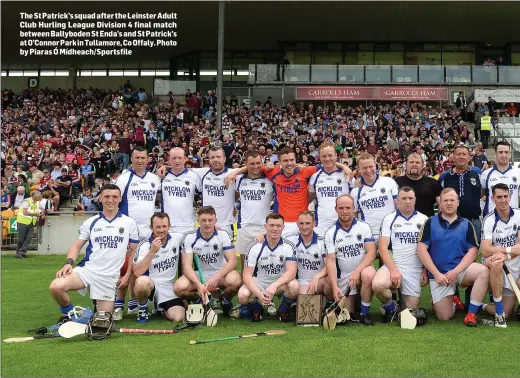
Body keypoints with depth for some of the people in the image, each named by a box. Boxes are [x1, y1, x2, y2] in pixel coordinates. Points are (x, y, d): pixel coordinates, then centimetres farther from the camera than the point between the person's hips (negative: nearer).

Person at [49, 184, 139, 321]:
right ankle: (69, 313, 4)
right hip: (87, 269, 1)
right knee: (56, 287, -26)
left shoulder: (129, 223, 3)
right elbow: (77, 246, 8)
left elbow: (133, 251, 8)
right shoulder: (91, 222, 6)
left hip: (110, 276, 0)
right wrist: (69, 263, -11)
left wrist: (127, 275, 0)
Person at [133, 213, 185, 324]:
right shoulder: (145, 245, -9)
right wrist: (152, 252, -27)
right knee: (142, 281, -39)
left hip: (170, 287, 3)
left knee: (178, 318, -17)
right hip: (150, 285, -3)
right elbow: (137, 272, -20)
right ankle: (143, 307, -5)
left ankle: (161, 309, 20)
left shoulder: (178, 238, -1)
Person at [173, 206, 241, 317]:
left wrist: (215, 278, -29)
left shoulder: (223, 235, -8)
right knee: (179, 287, -30)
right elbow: (187, 265, -13)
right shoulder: (190, 238, -7)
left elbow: (232, 261, -15)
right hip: (199, 276, 1)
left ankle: (226, 300, 1)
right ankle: (201, 300, 2)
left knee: (235, 280, -35)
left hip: (220, 275, -1)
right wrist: (199, 284, -31)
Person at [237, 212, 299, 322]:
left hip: (281, 283, 0)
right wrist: (259, 294, -35)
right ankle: (256, 309, 7)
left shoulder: (289, 247, -11)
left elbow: (292, 271, -24)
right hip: (259, 283, 0)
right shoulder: (255, 247, -12)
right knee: (243, 295, -31)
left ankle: (283, 311, 0)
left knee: (294, 286, -33)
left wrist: (274, 286, -42)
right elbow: (247, 275, -17)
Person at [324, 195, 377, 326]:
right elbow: (330, 261, -6)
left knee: (368, 275, -37)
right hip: (343, 276, 1)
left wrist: (357, 271, -23)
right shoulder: (330, 233, 0)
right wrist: (335, 287, -18)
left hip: (363, 269, -1)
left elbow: (371, 253, -9)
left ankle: (365, 314, -19)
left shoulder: (364, 227, -1)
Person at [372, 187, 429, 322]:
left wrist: (425, 271, -4)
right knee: (377, 285, -33)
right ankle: (390, 308, -1)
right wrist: (394, 270, -16)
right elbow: (383, 248, -3)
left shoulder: (424, 220, 7)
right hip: (392, 265, -1)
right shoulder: (389, 219, 4)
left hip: (415, 269, 1)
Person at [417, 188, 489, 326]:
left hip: (461, 269, 1)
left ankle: (472, 313, -19)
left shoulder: (466, 224, 6)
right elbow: (421, 249, -4)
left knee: (483, 271, -31)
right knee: (444, 317, -7)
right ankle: (453, 301, 30)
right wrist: (436, 274, -12)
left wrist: (456, 271, -15)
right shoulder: (430, 223, 3)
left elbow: (472, 252, -1)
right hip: (438, 274, -1)